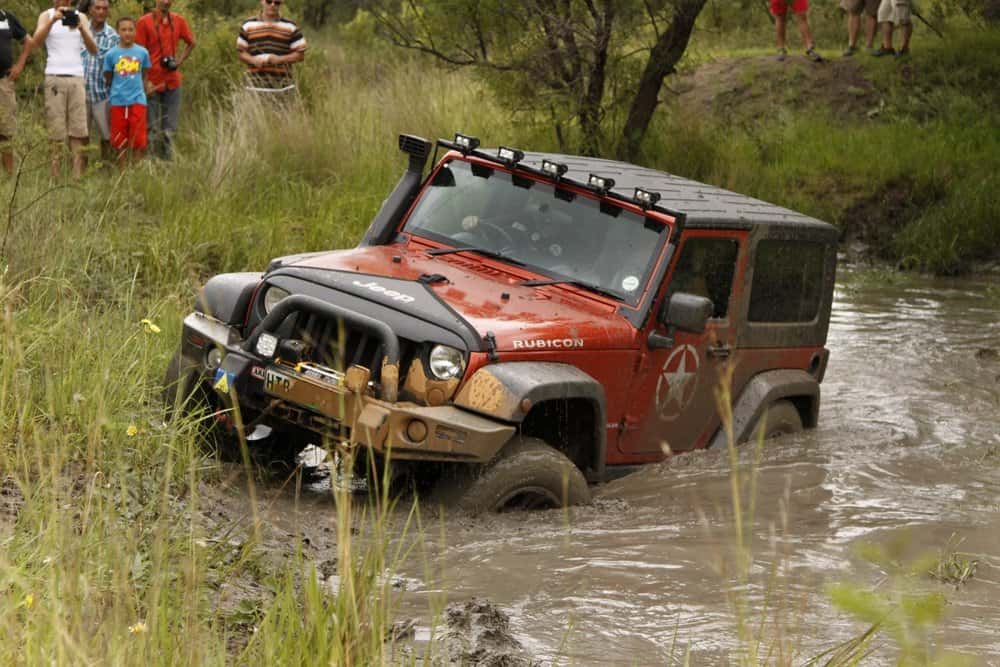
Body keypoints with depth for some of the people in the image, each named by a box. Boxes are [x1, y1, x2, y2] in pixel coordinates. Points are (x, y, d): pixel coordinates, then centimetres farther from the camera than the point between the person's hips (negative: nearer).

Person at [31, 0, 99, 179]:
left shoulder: (81, 17, 13)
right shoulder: (47, 15, 8)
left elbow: (93, 49, 3)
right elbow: (35, 42, -9)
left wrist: (81, 28, -13)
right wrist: (53, 20, -19)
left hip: (76, 78, 2)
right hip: (55, 77, -2)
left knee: (78, 130, -5)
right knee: (56, 130, -5)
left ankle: (78, 176, -7)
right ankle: (55, 177, -5)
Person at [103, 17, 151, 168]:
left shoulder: (142, 52, 2)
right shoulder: (111, 54, 1)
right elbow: (108, 79, 9)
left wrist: (141, 92, 8)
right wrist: (113, 94, 7)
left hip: (137, 101, 0)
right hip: (118, 102, 0)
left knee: (138, 139, 1)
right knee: (120, 141, 6)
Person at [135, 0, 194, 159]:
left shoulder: (178, 21, 6)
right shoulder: (144, 22, -6)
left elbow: (191, 43, 20)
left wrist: (179, 60, 5)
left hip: (172, 82, 4)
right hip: (152, 83, -4)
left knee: (170, 128, 9)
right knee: (151, 128, 1)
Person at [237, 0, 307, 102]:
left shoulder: (290, 27, 7)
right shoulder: (248, 25, 9)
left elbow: (300, 54, 5)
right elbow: (240, 51, 11)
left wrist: (280, 59, -12)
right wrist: (254, 60, -10)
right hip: (256, 84, 1)